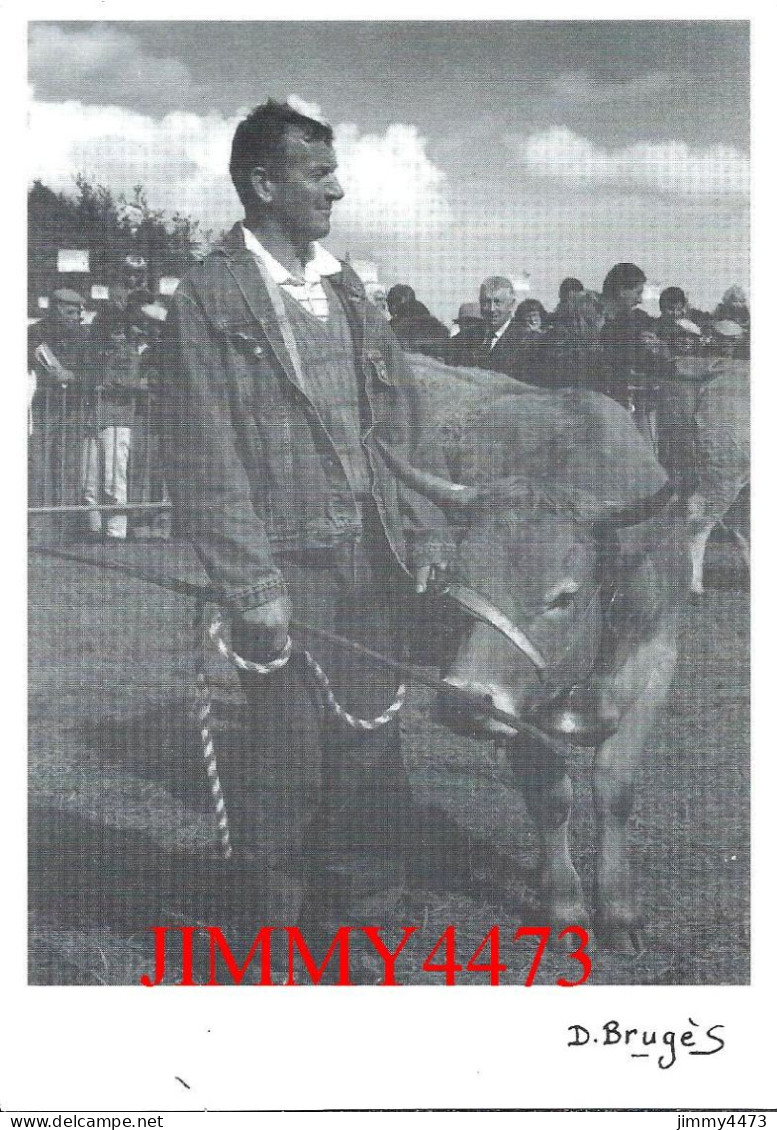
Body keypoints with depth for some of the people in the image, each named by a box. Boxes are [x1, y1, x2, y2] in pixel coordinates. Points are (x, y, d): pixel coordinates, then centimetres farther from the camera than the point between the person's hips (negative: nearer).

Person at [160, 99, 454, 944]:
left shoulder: (345, 289, 14)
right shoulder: (208, 299, -6)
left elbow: (403, 421, 14)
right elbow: (205, 462, -10)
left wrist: (426, 534, 6)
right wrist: (251, 586, -14)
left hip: (372, 558, 6)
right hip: (285, 566, -5)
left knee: (371, 748, 10)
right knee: (287, 759, 2)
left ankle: (367, 909, 26)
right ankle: (276, 928, 20)